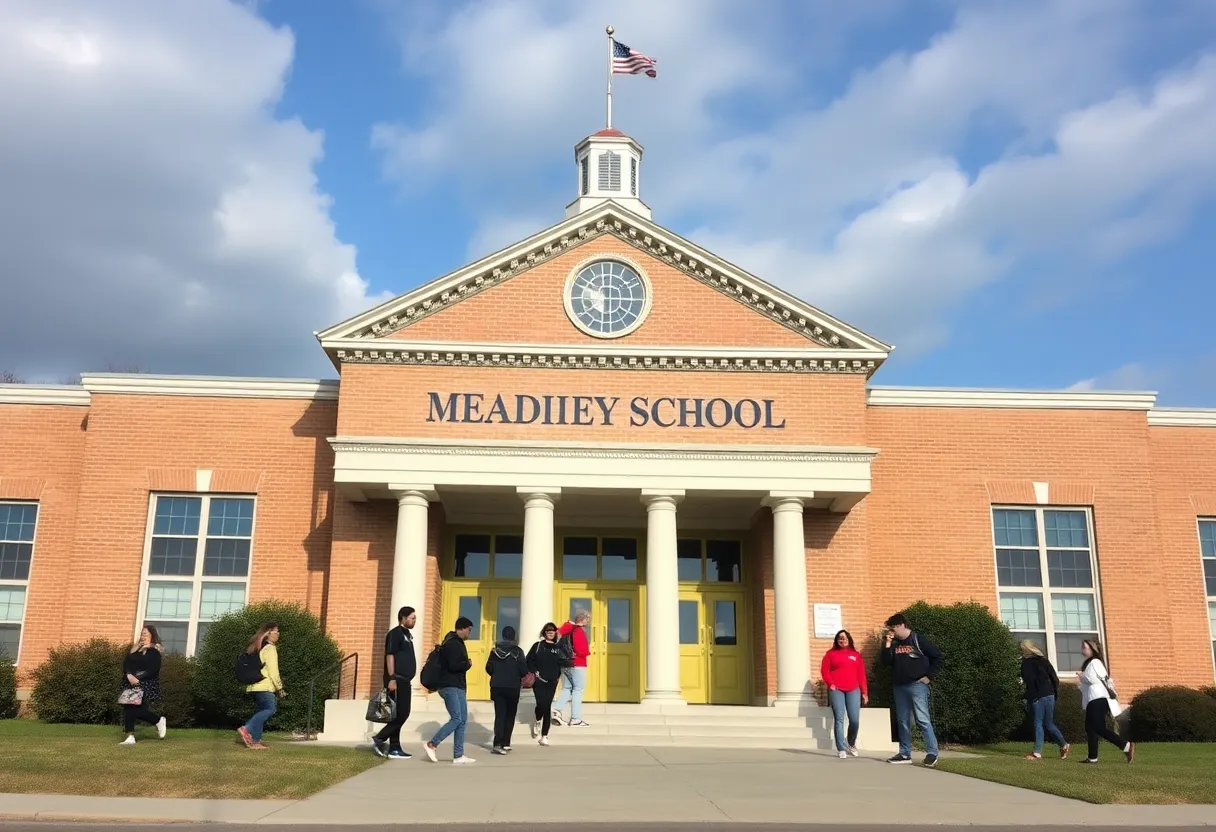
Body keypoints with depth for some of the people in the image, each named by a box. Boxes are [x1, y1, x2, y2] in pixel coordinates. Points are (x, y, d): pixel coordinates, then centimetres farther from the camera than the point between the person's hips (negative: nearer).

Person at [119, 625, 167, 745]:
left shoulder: (155, 651, -4)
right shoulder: (135, 648, 15)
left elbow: (154, 669, -13)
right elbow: (126, 663, 4)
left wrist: (139, 678, -21)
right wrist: (129, 675, -14)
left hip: (146, 684, -7)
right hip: (131, 684, 7)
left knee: (138, 710, -14)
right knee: (128, 709, -2)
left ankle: (159, 721, 9)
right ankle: (130, 736, 2)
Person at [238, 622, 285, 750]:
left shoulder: (258, 648, 20)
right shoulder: (269, 648, -8)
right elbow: (273, 671, -13)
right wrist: (280, 688, -6)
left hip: (254, 686, 10)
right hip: (265, 686, -10)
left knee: (261, 712, 11)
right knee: (270, 709, -15)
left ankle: (254, 740, 6)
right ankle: (246, 729, -24)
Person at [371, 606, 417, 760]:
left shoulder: (407, 634, 19)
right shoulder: (395, 633, -8)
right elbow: (390, 656, -16)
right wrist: (392, 678, -22)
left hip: (404, 681, 10)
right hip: (396, 680, -10)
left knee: (401, 714, 8)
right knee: (400, 714, -11)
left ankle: (394, 749, 10)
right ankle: (379, 739, -2)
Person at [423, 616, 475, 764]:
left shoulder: (457, 643, 19)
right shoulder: (452, 644, -13)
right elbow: (453, 666, -22)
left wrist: (465, 664, 2)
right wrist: (468, 664, -8)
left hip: (458, 687, 11)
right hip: (450, 687, -11)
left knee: (462, 720, 6)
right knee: (456, 719, -14)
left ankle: (458, 755, 5)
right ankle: (431, 745, -7)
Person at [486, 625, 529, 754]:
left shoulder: (495, 650, 0)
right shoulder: (517, 651, -9)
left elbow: (488, 668, 4)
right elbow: (524, 671, -10)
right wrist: (519, 677, 12)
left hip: (497, 687, 2)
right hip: (513, 687, -2)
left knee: (499, 715, 0)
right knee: (510, 716, 12)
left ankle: (498, 744, -14)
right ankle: (505, 743, 14)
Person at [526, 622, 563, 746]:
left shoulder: (557, 648, 11)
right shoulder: (537, 646, 5)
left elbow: (561, 664, 14)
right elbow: (529, 660, 2)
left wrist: (558, 675, 0)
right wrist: (534, 672, -11)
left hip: (552, 682, 2)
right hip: (539, 680, -2)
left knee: (547, 707, -1)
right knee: (541, 704, -16)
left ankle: (544, 736, 4)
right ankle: (537, 721, 18)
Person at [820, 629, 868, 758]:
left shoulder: (856, 654, 14)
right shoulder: (831, 653, 9)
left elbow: (861, 674, 11)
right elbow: (824, 670, 4)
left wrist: (864, 692, 8)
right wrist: (830, 684, -9)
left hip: (853, 690, 2)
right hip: (836, 690, -2)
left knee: (855, 720, -4)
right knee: (839, 719, -6)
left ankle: (851, 744, 22)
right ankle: (841, 749, -5)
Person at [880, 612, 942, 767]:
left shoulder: (918, 639, -6)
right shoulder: (894, 643, 11)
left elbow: (937, 657, -5)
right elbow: (886, 662, 5)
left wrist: (929, 676, -7)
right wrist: (887, 644, -5)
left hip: (917, 685, -7)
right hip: (899, 686, 7)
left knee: (923, 719, -10)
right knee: (902, 721, 9)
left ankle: (932, 753, -6)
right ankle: (905, 754, 16)